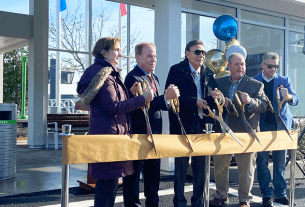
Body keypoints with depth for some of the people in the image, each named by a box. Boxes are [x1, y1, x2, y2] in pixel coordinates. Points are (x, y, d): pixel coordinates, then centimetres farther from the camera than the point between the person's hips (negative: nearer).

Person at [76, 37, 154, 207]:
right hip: (108, 135, -11)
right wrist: (142, 99, -17)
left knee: (109, 183, 15)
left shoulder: (109, 73, 20)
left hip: (114, 133, 11)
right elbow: (113, 107, -20)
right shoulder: (103, 74, -13)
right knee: (108, 182, -6)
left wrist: (130, 94, 10)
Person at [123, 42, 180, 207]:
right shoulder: (133, 78, -15)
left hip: (154, 134, 9)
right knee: (134, 174, 4)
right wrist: (166, 97, -32)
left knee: (153, 174, 20)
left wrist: (169, 100, -1)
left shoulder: (154, 78, 15)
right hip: (138, 133, -9)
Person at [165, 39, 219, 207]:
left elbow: (213, 98, 11)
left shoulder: (208, 73, 11)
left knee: (201, 165, 12)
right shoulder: (176, 70, -3)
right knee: (181, 165, 4)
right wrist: (194, 102, -18)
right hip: (182, 125, -4)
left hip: (202, 125, 5)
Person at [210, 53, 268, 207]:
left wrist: (250, 101, -28)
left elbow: (264, 106, -9)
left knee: (246, 168, 6)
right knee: (219, 166, 12)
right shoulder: (219, 82, 9)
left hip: (245, 133, -3)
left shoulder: (256, 85, -1)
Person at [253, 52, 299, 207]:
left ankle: (280, 193, 18)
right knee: (262, 162, 1)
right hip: (262, 126, -1)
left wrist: (288, 97, -27)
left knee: (280, 162, 7)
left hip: (281, 125, 1)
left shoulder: (284, 81, 6)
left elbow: (296, 100, -5)